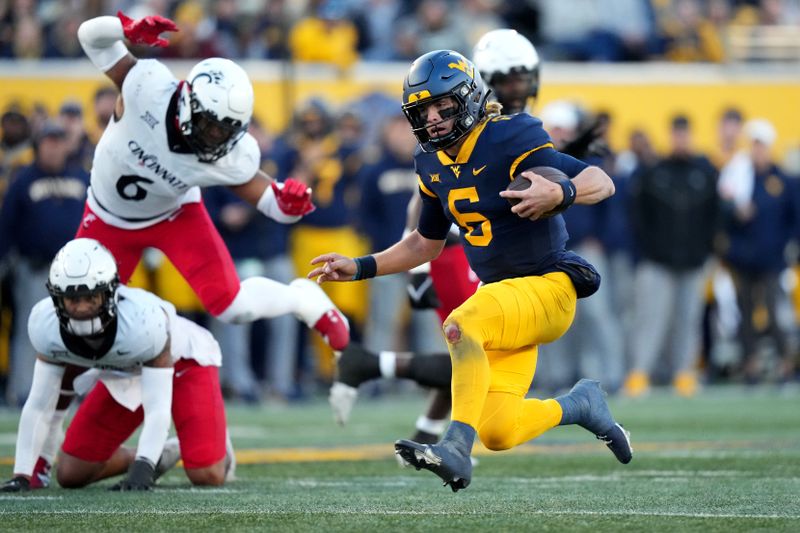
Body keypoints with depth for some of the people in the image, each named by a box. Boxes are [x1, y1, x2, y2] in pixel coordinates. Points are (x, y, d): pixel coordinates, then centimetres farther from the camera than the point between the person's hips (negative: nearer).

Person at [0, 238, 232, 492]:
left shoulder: (144, 320, -41)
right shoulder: (45, 325, -28)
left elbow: (157, 409, -36)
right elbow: (38, 405, -17)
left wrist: (142, 467, -47)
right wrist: (22, 475, -21)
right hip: (122, 375, 4)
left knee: (207, 476, -18)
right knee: (70, 475, -2)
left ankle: (217, 449, 18)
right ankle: (157, 457, 21)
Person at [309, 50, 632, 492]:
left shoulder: (508, 142, -17)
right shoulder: (432, 163, 6)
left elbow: (601, 182, -23)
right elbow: (426, 243, 21)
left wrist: (560, 193, -44)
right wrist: (360, 268, 12)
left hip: (548, 288, -8)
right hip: (501, 293, 8)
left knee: (460, 325, -35)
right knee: (498, 436, 2)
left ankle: (455, 449, -39)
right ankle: (581, 405, 28)